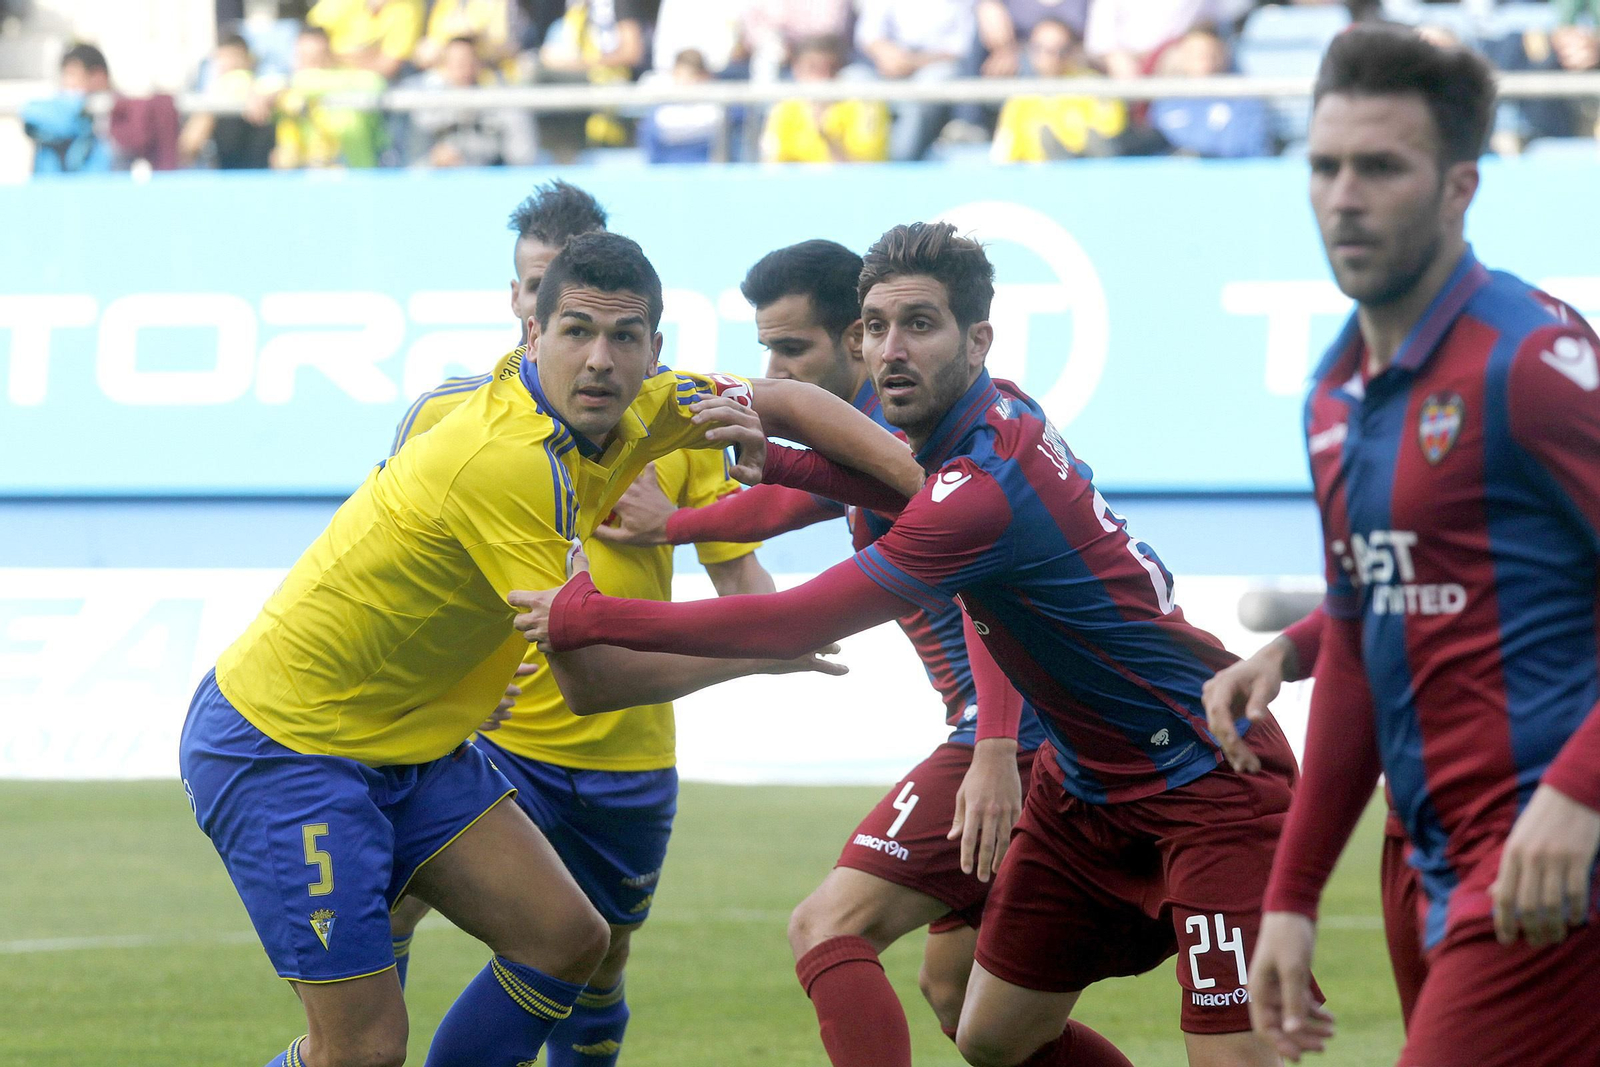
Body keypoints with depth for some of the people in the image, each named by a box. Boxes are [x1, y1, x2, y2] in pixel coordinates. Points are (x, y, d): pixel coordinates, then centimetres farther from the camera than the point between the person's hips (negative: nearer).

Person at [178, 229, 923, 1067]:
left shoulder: (631, 413, -3)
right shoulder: (511, 459, -27)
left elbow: (783, 401, 11)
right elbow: (591, 681, -22)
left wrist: (919, 477, -3)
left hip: (412, 746, 9)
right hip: (278, 741, -9)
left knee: (569, 940, 1)